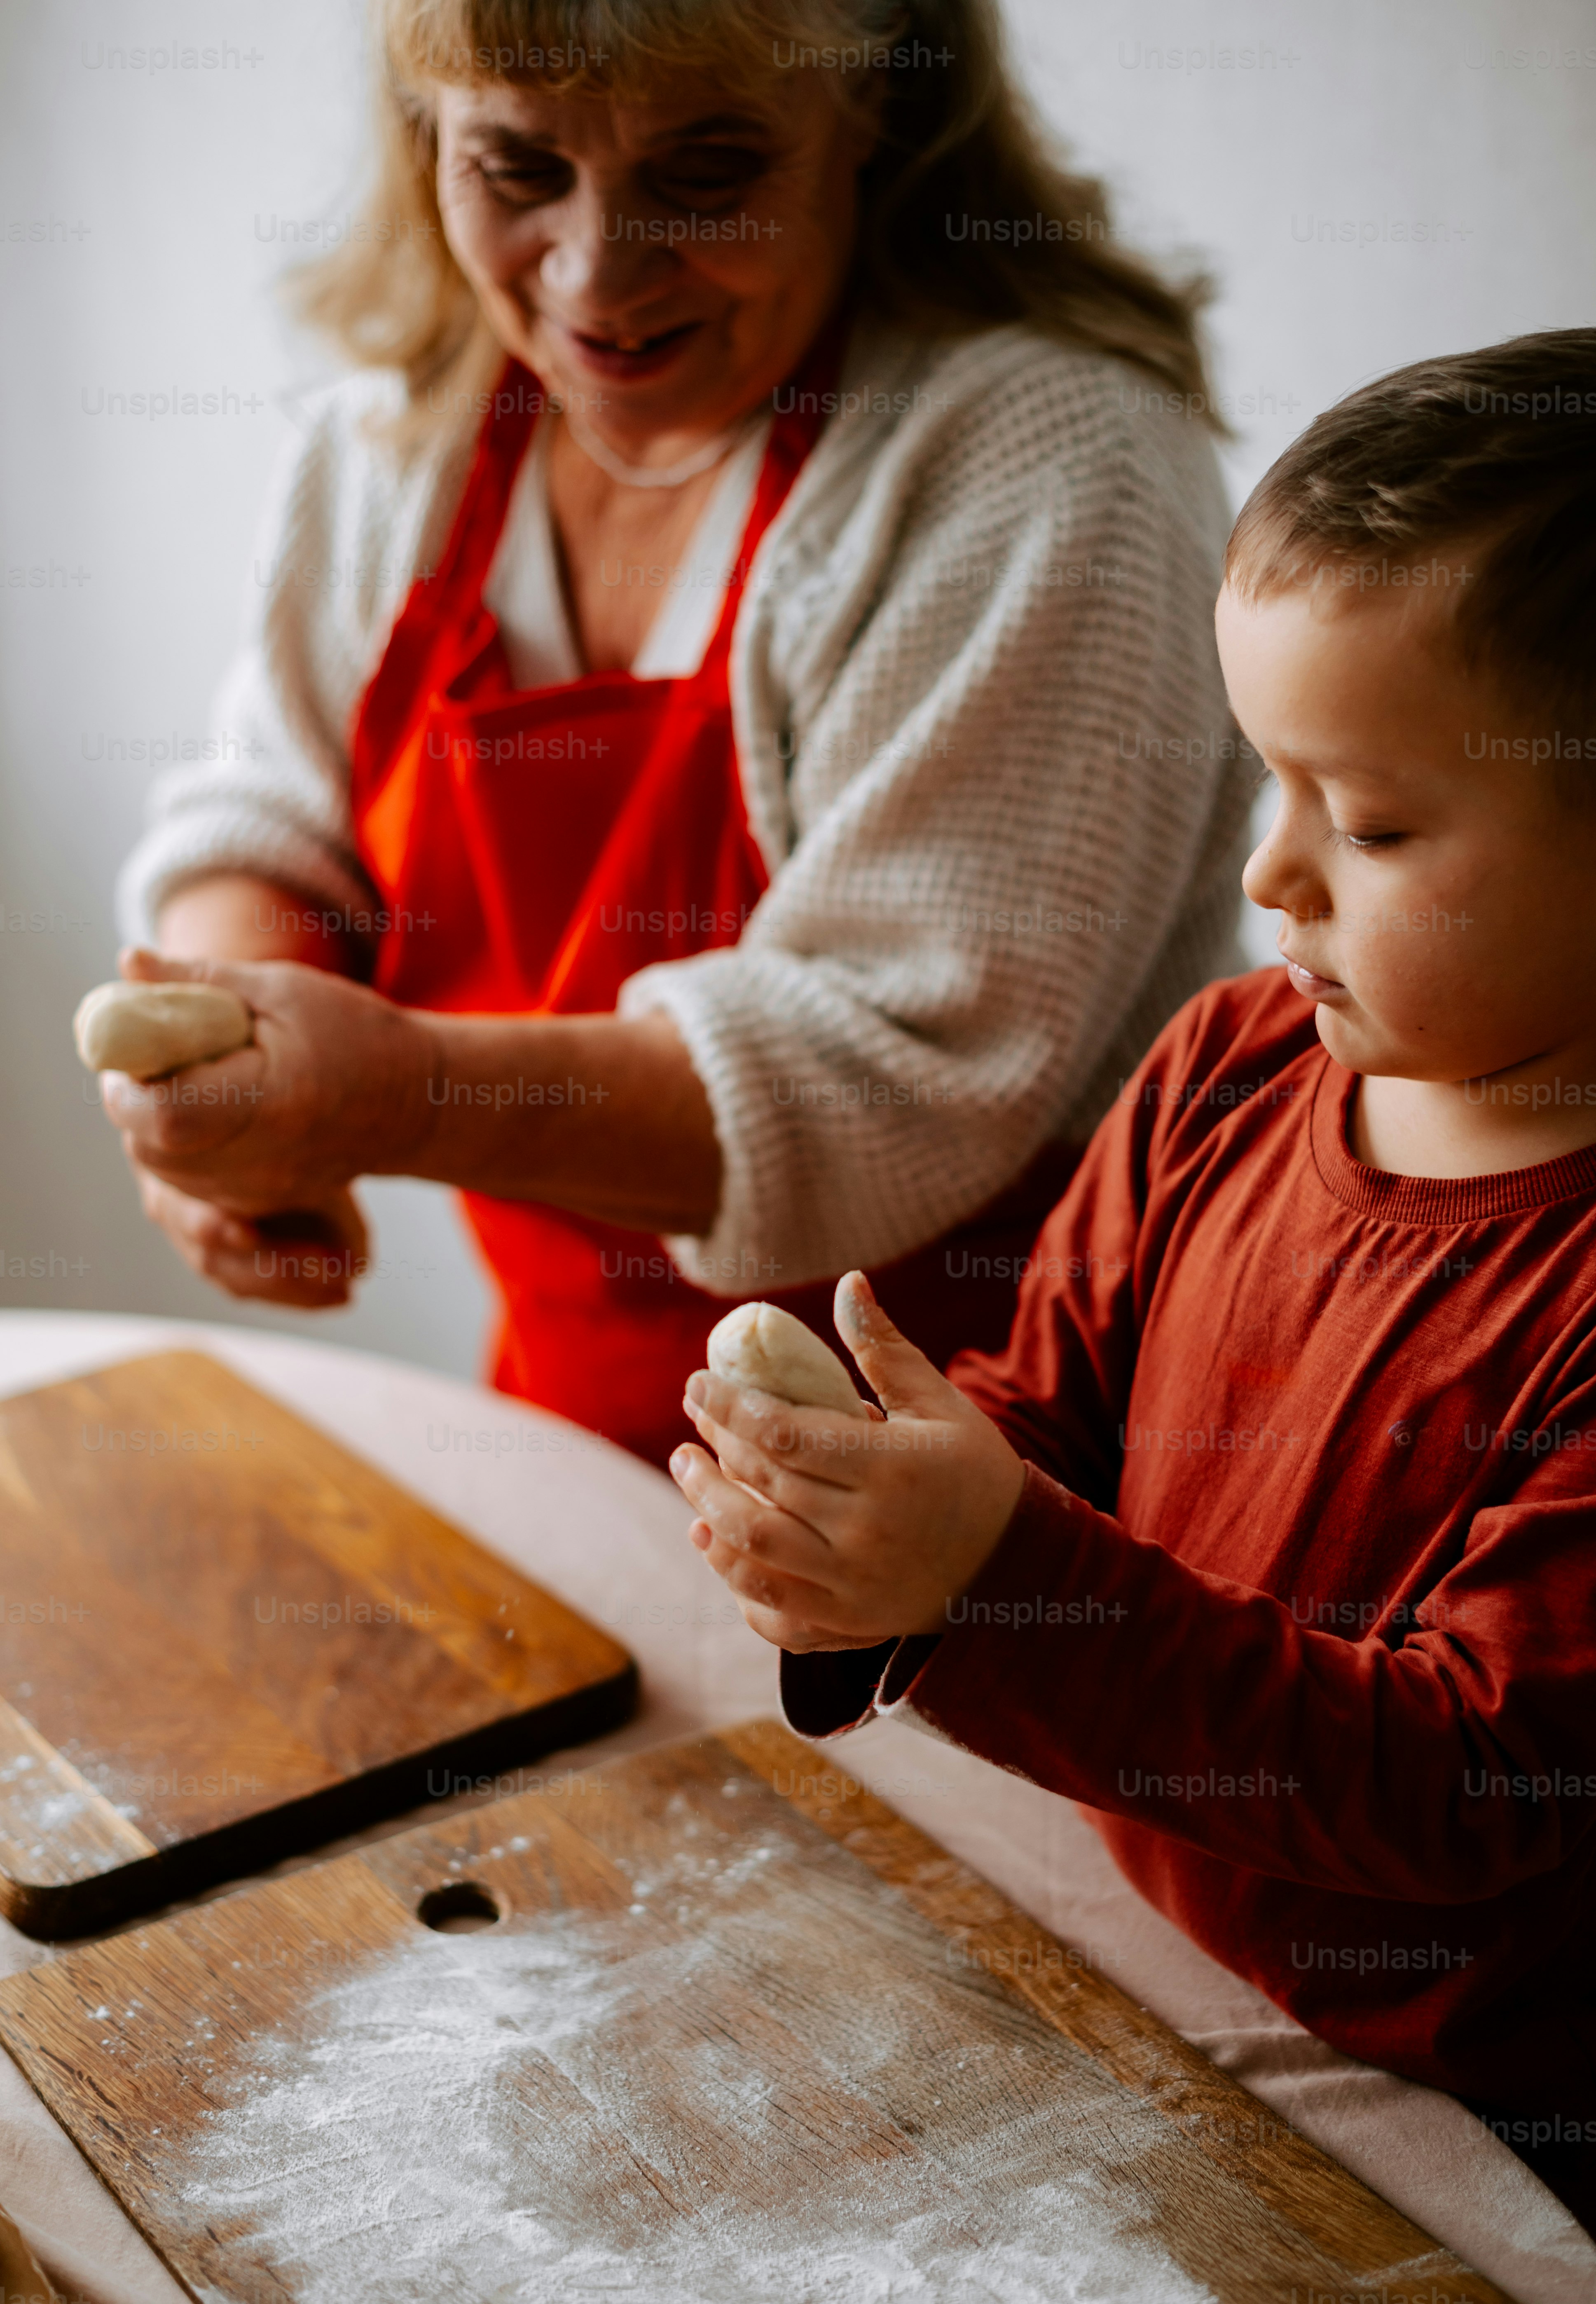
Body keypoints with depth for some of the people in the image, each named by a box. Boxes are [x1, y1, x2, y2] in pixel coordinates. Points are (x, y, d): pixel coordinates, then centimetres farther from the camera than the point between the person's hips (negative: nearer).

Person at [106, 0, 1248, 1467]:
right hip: (564, 1413, 7)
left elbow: (915, 1068, -25)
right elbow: (273, 815, 8)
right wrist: (230, 1076, -14)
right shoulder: (411, 415, 1)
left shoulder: (1046, 465, -21)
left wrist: (406, 1096, -34)